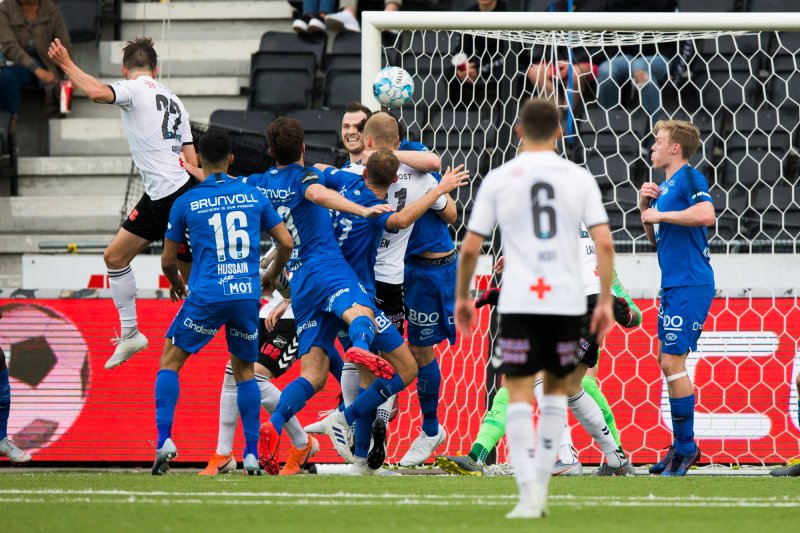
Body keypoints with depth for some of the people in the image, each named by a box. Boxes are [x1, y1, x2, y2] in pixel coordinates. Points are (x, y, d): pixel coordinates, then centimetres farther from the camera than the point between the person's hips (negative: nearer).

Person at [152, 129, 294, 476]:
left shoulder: (185, 203, 2)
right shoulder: (253, 196, 7)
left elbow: (168, 260, 9)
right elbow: (286, 243, 9)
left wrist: (176, 282, 31)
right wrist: (272, 275, 28)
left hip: (206, 296, -3)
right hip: (247, 296, 3)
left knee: (170, 361, 11)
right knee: (244, 371, 17)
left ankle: (164, 440, -5)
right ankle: (252, 454, 11)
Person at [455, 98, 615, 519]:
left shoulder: (498, 180, 1)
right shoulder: (579, 178, 4)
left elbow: (470, 248, 2)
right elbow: (604, 244, -2)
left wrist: (462, 297, 16)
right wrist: (605, 301, 5)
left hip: (518, 304, -2)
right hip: (567, 302, 2)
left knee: (519, 397, 0)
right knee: (556, 389, 20)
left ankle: (529, 494, -13)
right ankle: (541, 484, 16)